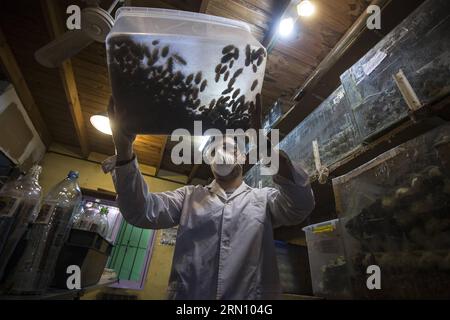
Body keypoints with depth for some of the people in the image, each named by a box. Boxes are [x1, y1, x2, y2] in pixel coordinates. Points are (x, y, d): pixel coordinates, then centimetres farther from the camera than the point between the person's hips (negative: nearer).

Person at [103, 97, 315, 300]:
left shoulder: (263, 198, 5)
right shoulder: (190, 196, 8)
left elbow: (301, 205, -14)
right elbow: (143, 212, -5)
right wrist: (124, 149, -20)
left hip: (251, 296, 0)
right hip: (188, 295, 1)